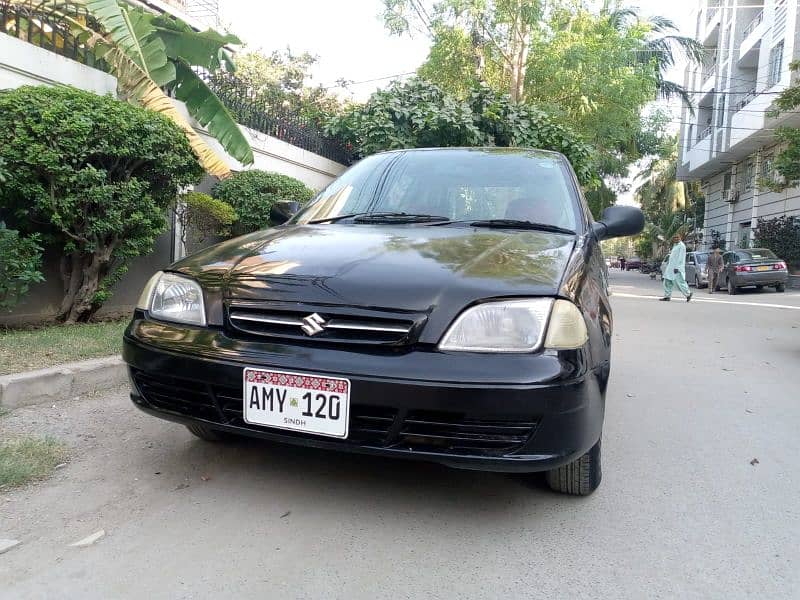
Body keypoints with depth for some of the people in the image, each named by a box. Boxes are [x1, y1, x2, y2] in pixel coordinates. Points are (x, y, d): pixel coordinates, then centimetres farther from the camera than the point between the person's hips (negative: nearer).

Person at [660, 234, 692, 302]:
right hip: (671, 267, 10)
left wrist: (677, 267, -23)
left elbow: (680, 258, -18)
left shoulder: (681, 246, -12)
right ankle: (667, 296, 7)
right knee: (667, 282, 6)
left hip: (677, 268, -10)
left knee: (680, 282, -7)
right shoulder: (675, 245, 18)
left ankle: (688, 294, 6)